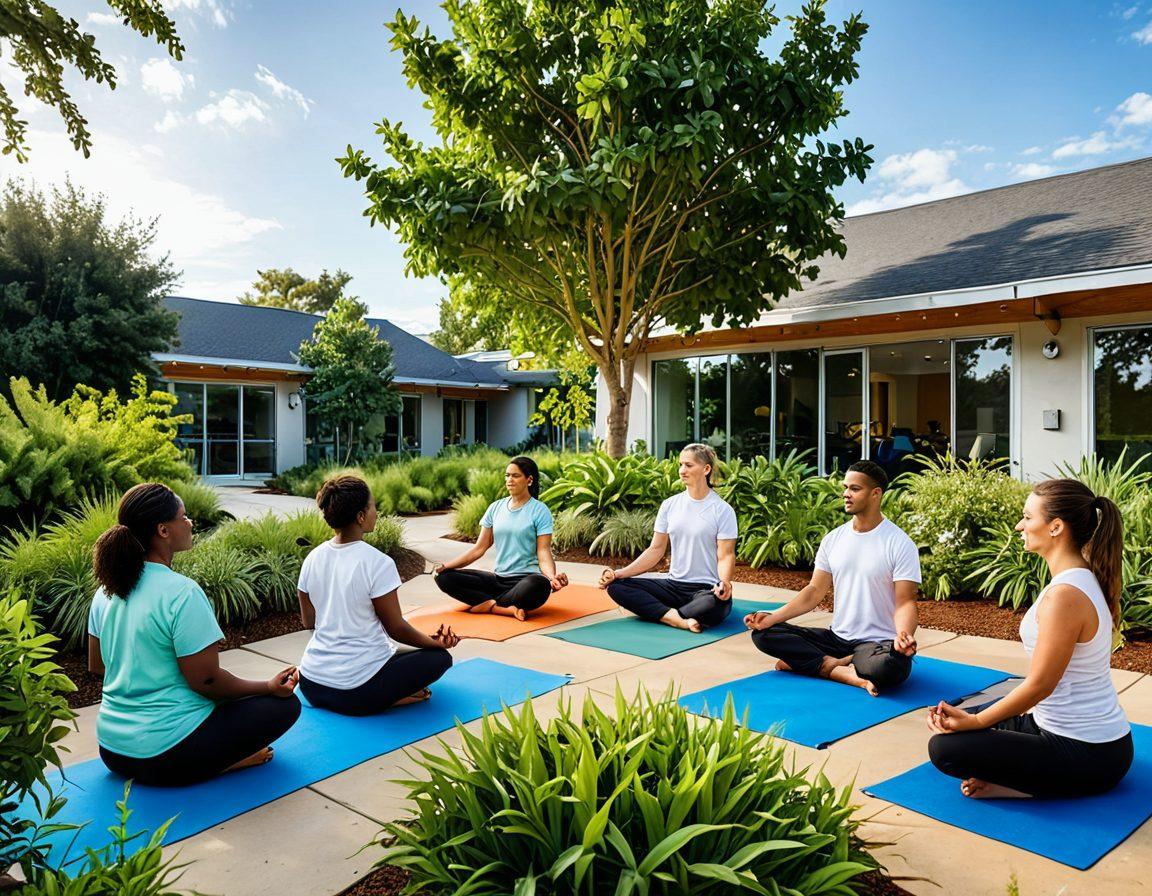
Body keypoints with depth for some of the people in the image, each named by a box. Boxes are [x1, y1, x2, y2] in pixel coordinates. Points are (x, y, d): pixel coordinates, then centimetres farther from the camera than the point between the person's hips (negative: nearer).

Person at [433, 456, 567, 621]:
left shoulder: (539, 510, -2)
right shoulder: (495, 508, 11)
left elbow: (544, 553, -8)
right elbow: (479, 548, 11)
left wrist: (552, 576, -29)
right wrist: (446, 566, 1)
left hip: (526, 577, -5)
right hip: (498, 579, 5)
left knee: (540, 586, -41)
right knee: (444, 577, -12)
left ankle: (488, 605, -18)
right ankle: (505, 609, -24)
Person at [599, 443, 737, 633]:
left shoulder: (722, 510, -4)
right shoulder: (670, 505, 8)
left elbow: (726, 556, -8)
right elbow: (656, 550, 8)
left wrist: (725, 582, -30)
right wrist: (620, 573, -3)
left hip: (707, 589, -4)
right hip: (674, 586, 5)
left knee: (717, 603, -41)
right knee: (615, 586, -15)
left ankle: (658, 613, -20)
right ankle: (679, 619, -27)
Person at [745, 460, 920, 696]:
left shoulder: (900, 544, -10)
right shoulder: (833, 539, 5)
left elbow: (905, 602, -13)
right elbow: (815, 591, 5)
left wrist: (904, 634, -36)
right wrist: (772, 617, -8)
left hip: (880, 643, -5)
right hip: (837, 638, 6)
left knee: (892, 665, -41)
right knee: (763, 633, -9)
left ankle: (831, 664, -13)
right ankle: (845, 672, -18)